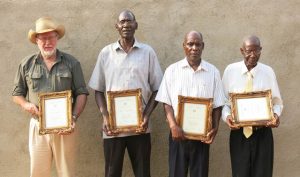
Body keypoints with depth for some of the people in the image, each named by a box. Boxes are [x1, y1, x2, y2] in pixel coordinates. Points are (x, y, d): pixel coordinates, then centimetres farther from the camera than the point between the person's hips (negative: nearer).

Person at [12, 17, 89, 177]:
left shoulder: (71, 63, 1)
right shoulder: (27, 64, 5)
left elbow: (81, 93, 1)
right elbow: (17, 94, 11)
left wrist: (73, 118, -11)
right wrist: (26, 105, -10)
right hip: (37, 127, 1)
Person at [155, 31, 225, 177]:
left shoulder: (213, 72, 3)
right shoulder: (172, 70, 1)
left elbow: (217, 105, 4)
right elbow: (166, 102, -1)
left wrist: (215, 128, -8)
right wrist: (173, 126, -13)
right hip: (178, 132, 0)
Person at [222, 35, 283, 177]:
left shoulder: (268, 72, 0)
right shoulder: (230, 70, -1)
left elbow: (277, 102, 6)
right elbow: (223, 100, 4)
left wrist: (276, 115, -15)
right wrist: (227, 116, -15)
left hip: (262, 133, 0)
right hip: (238, 132, 0)